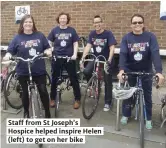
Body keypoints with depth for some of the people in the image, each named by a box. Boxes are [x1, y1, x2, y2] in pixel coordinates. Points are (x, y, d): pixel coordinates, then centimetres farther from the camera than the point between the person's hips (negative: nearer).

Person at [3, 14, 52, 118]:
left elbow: (47, 47, 8)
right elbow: (10, 51, -1)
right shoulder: (18, 38, -1)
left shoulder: (40, 35, 3)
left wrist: (48, 51, -14)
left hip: (39, 70, 0)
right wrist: (7, 55, -22)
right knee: (25, 92, 12)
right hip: (23, 71, 0)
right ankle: (26, 112, 33)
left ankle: (47, 112, 22)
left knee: (43, 91, 3)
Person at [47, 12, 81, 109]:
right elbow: (49, 43, 8)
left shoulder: (72, 30, 2)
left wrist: (75, 54, -10)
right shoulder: (54, 30, 3)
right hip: (56, 58, 1)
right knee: (54, 78, 10)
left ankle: (77, 99, 17)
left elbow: (75, 43, 2)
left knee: (74, 78, 4)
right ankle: (53, 98, 25)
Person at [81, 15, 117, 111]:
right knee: (86, 71, -22)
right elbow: (88, 46, -10)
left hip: (106, 60, -3)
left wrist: (109, 60, -37)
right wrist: (82, 58, -22)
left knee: (108, 82, 2)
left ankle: (108, 103, 17)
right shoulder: (92, 34, -3)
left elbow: (112, 48, -23)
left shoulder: (108, 33, -15)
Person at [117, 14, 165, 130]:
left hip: (146, 71, 0)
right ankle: (126, 115, 29)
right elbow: (123, 54, -18)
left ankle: (148, 119, 25)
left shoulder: (150, 36, -10)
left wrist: (159, 71, -33)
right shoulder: (126, 38, -7)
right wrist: (121, 70, -34)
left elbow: (155, 53, -21)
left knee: (147, 95, 9)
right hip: (130, 71, 1)